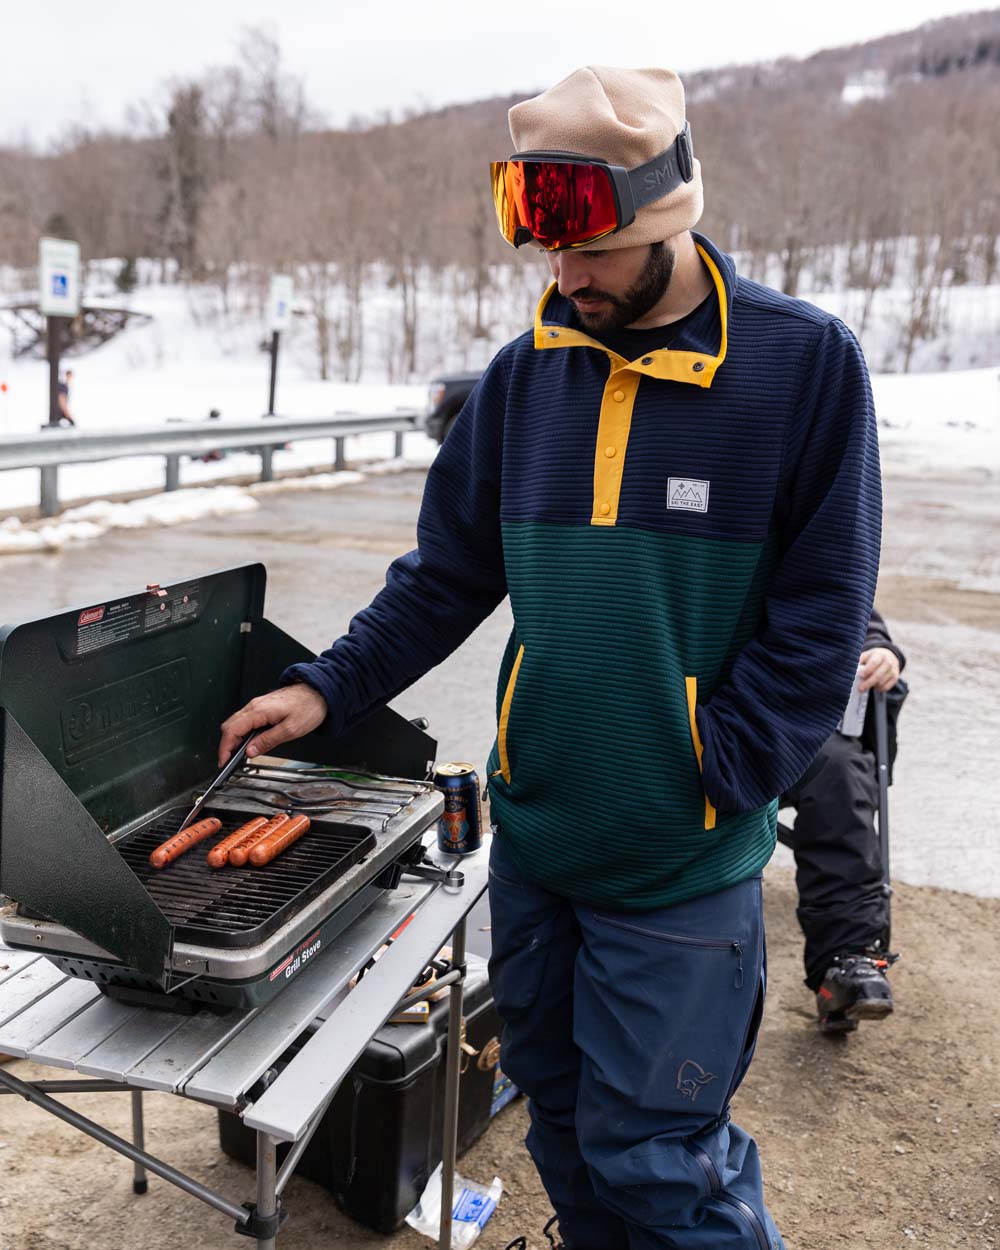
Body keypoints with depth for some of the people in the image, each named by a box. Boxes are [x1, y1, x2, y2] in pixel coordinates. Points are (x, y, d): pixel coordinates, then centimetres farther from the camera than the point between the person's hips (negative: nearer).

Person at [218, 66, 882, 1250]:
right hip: (531, 832, 5)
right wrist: (329, 687, 0)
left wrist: (705, 786, -12)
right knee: (560, 1117, 19)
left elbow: (819, 618, -8)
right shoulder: (527, 373, 3)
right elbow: (448, 574, 9)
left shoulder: (807, 363, -8)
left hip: (682, 862, -4)